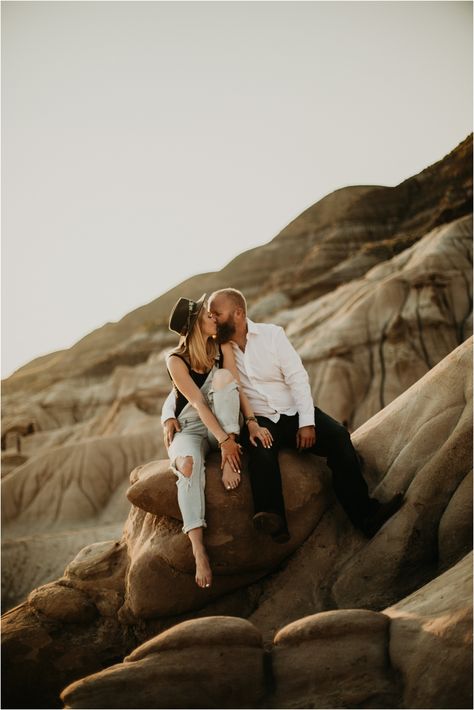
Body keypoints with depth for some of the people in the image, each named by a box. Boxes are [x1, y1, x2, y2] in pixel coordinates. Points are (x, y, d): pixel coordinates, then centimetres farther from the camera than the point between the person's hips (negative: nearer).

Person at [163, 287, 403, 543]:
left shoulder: (272, 334, 2)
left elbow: (297, 377, -2)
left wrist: (306, 422, -13)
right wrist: (169, 417, -13)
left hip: (293, 412, 1)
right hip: (259, 420, -1)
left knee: (338, 436, -23)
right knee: (261, 446, -36)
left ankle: (365, 515, -25)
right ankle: (273, 520, -50)